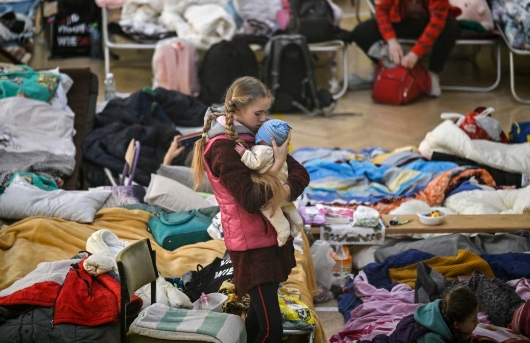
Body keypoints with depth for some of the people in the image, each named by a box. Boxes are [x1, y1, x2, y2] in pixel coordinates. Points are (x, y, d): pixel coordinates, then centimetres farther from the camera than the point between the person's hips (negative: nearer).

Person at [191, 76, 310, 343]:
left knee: (259, 315, 18)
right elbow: (251, 201, -24)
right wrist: (277, 165, -24)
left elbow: (301, 173, 2)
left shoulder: (256, 136, 7)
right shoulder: (223, 147, -18)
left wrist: (285, 191, -19)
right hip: (251, 244, -8)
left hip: (272, 236, 8)